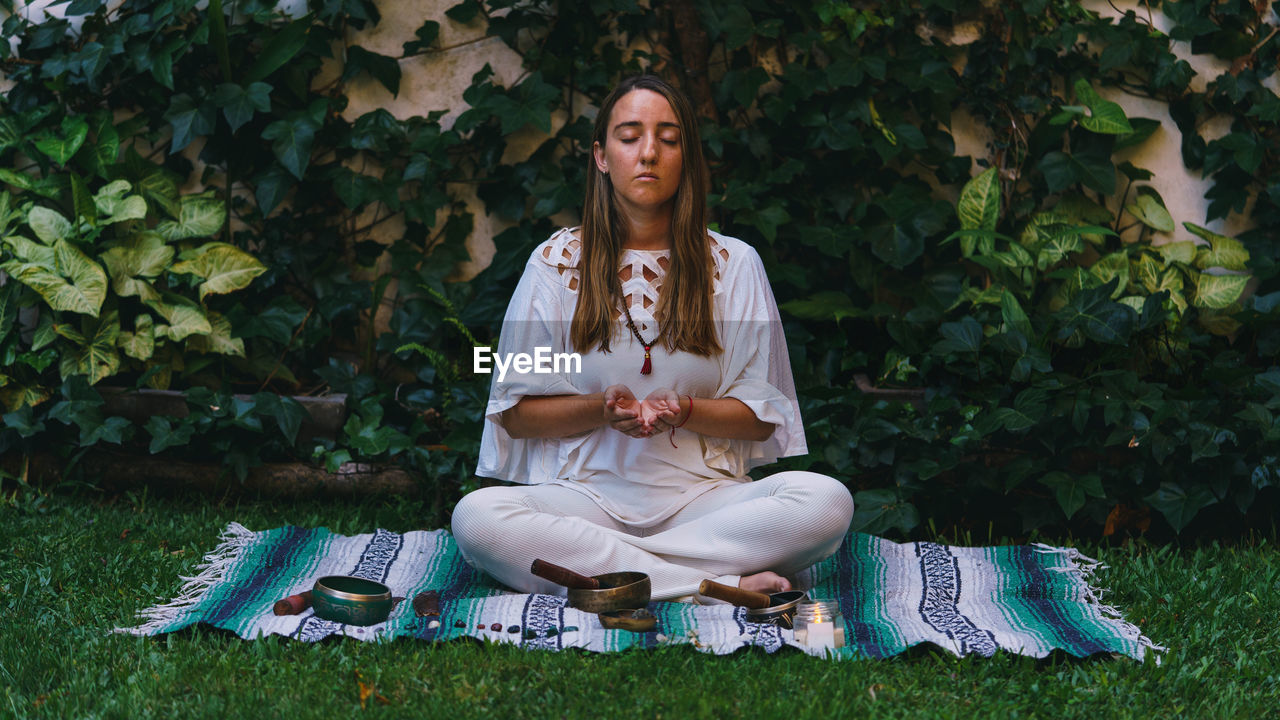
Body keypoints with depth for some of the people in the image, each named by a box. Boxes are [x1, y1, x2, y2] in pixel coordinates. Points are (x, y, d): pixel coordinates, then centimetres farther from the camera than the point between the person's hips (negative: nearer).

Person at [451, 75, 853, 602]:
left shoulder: (734, 263, 8)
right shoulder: (556, 262, 7)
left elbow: (763, 416, 6)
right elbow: (516, 414, 6)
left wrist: (683, 413, -14)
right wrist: (601, 409, -13)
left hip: (702, 494, 0)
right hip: (586, 493, 0)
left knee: (827, 503, -29)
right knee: (476, 517, -32)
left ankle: (599, 570, -25)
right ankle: (718, 584, -30)